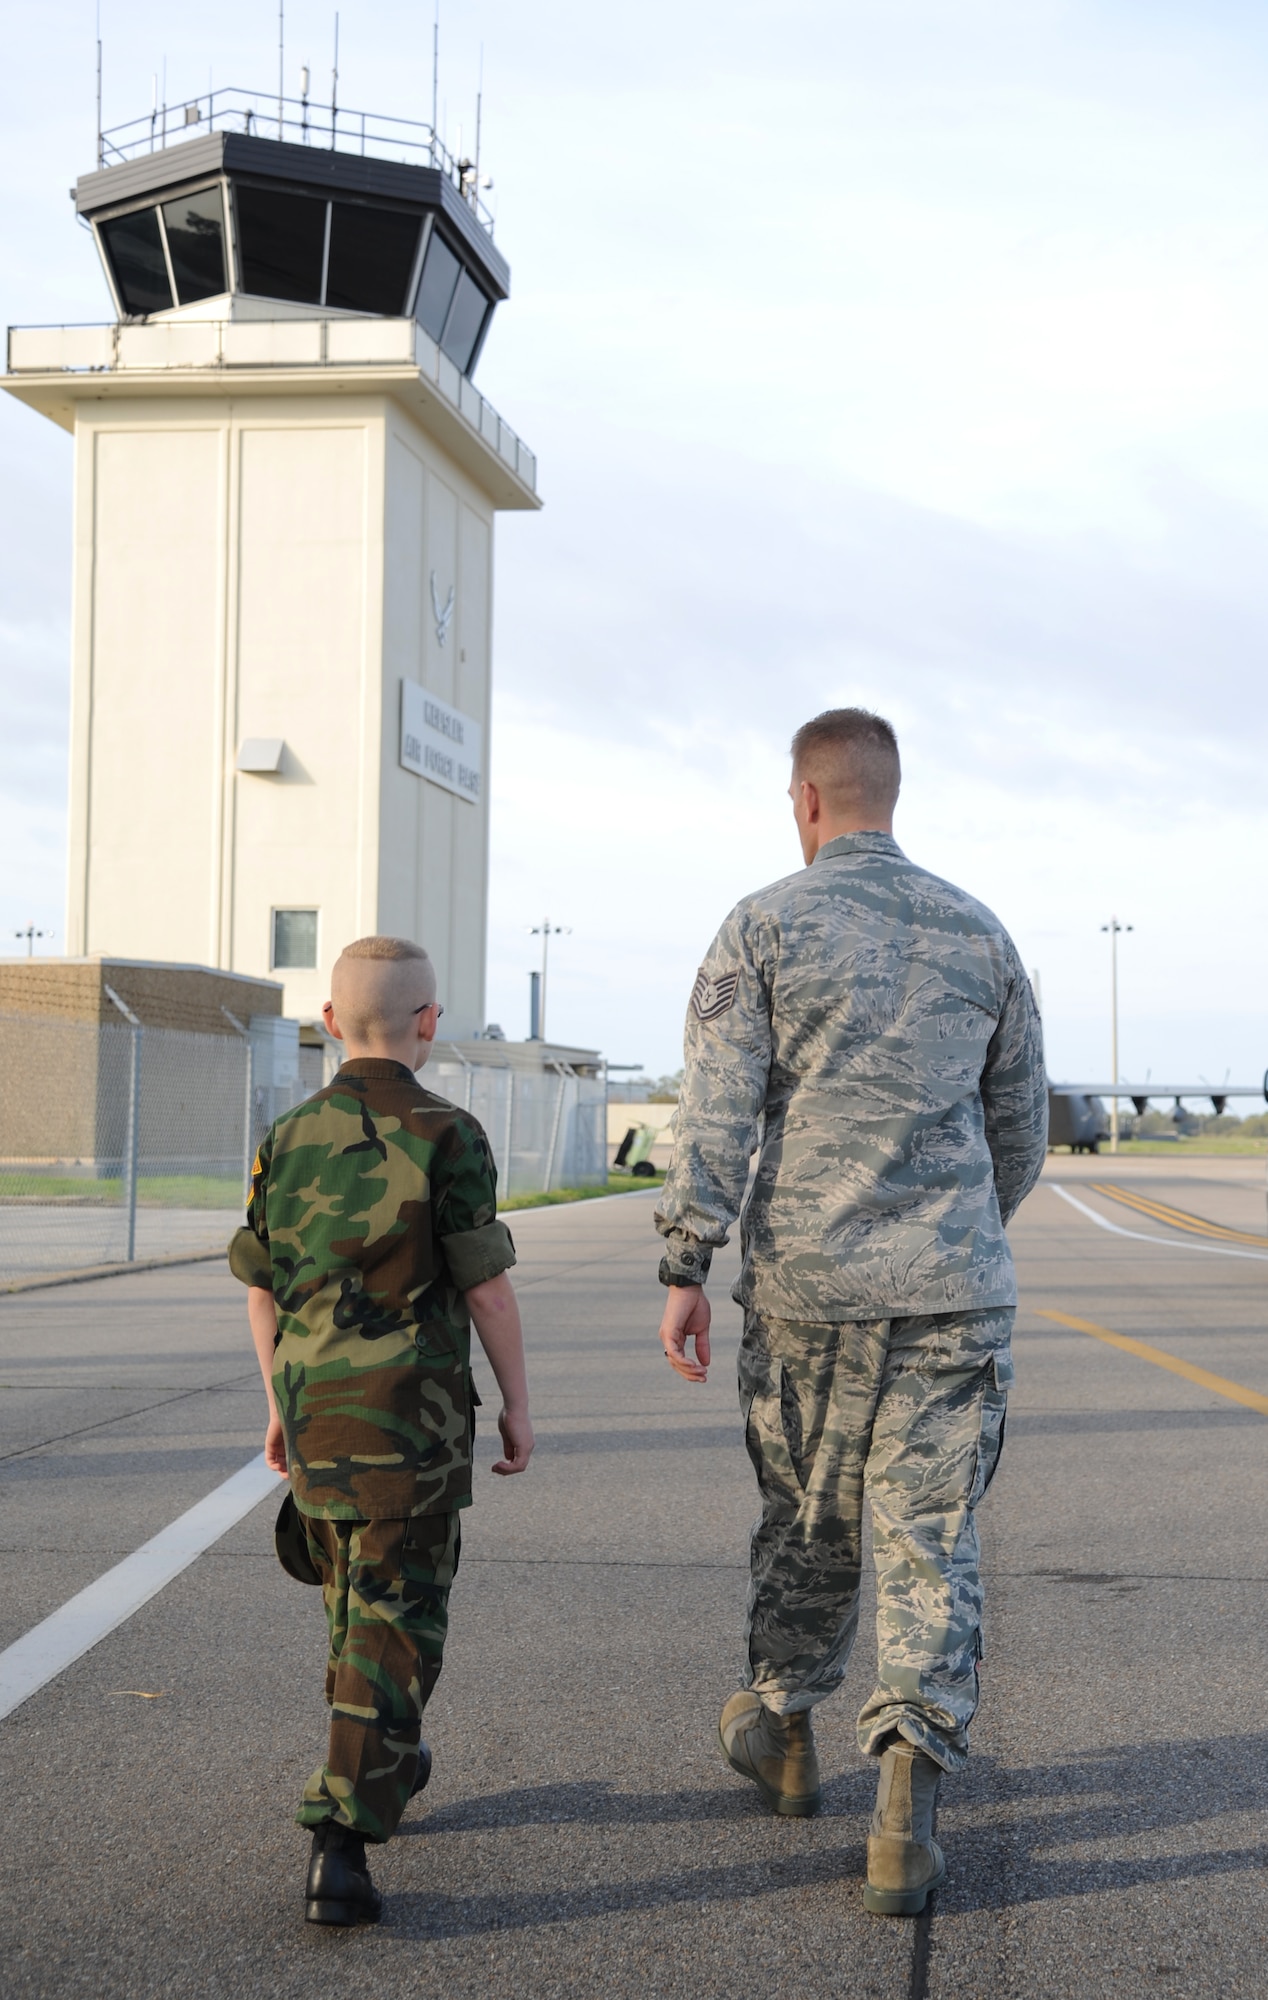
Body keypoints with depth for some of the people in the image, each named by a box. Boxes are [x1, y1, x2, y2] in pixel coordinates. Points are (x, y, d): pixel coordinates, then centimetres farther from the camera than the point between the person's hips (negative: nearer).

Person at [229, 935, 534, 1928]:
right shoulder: (445, 1136, -11)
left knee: (353, 1597, 23)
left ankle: (389, 1763, 41)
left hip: (315, 1406, 5)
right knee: (395, 1622, -3)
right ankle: (341, 1845, -11)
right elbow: (488, 1290, -10)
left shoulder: (289, 1137, 4)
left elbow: (263, 1288, 9)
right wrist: (517, 1403, 1)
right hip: (413, 1411, -5)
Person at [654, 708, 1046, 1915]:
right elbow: (1021, 1125, 16)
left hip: (806, 1285, -1)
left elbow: (715, 1112, -9)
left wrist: (684, 1272, -7)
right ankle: (905, 1808, -9)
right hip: (953, 1294, 1)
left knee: (805, 1516, 18)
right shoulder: (979, 934, 9)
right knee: (929, 1544, 2)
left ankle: (782, 1733, 38)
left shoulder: (764, 926, -2)